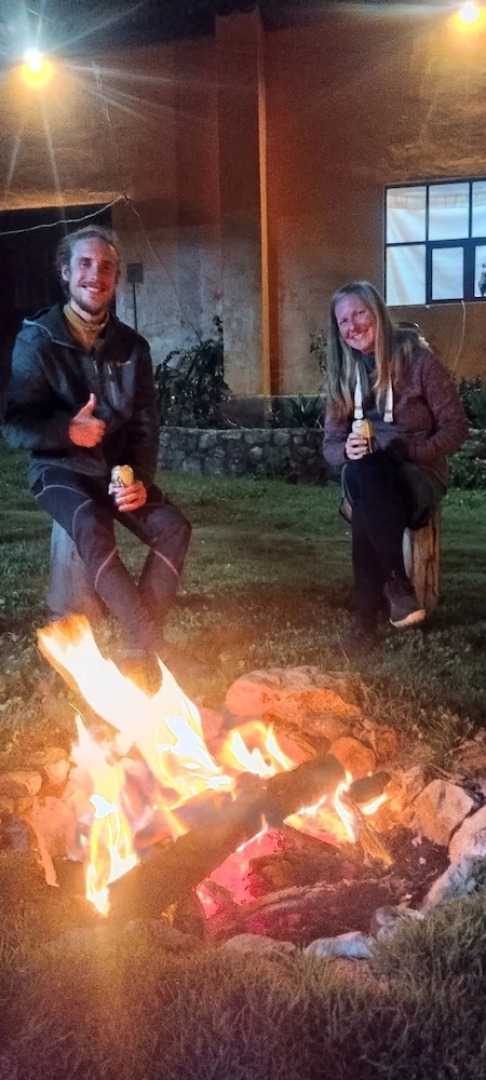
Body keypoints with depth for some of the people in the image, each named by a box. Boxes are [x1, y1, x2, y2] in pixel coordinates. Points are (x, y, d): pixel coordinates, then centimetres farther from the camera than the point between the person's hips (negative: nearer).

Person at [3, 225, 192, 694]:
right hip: (58, 468, -4)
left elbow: (145, 423, 7)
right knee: (93, 529, -34)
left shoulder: (131, 345, 5)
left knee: (173, 527, -21)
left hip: (117, 467, 4)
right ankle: (155, 643, -25)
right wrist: (67, 429, -26)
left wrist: (140, 478, -11)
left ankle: (137, 647, -15)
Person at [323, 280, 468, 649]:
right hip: (368, 478, 3)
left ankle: (367, 611, -29)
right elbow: (330, 444, 9)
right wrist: (347, 450, -16)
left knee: (365, 490, -37)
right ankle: (398, 584, -32)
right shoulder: (344, 372, 9)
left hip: (418, 475, -3)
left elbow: (456, 427, -5)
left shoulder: (417, 359, -4)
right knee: (359, 474, -36)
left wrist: (402, 450, -20)